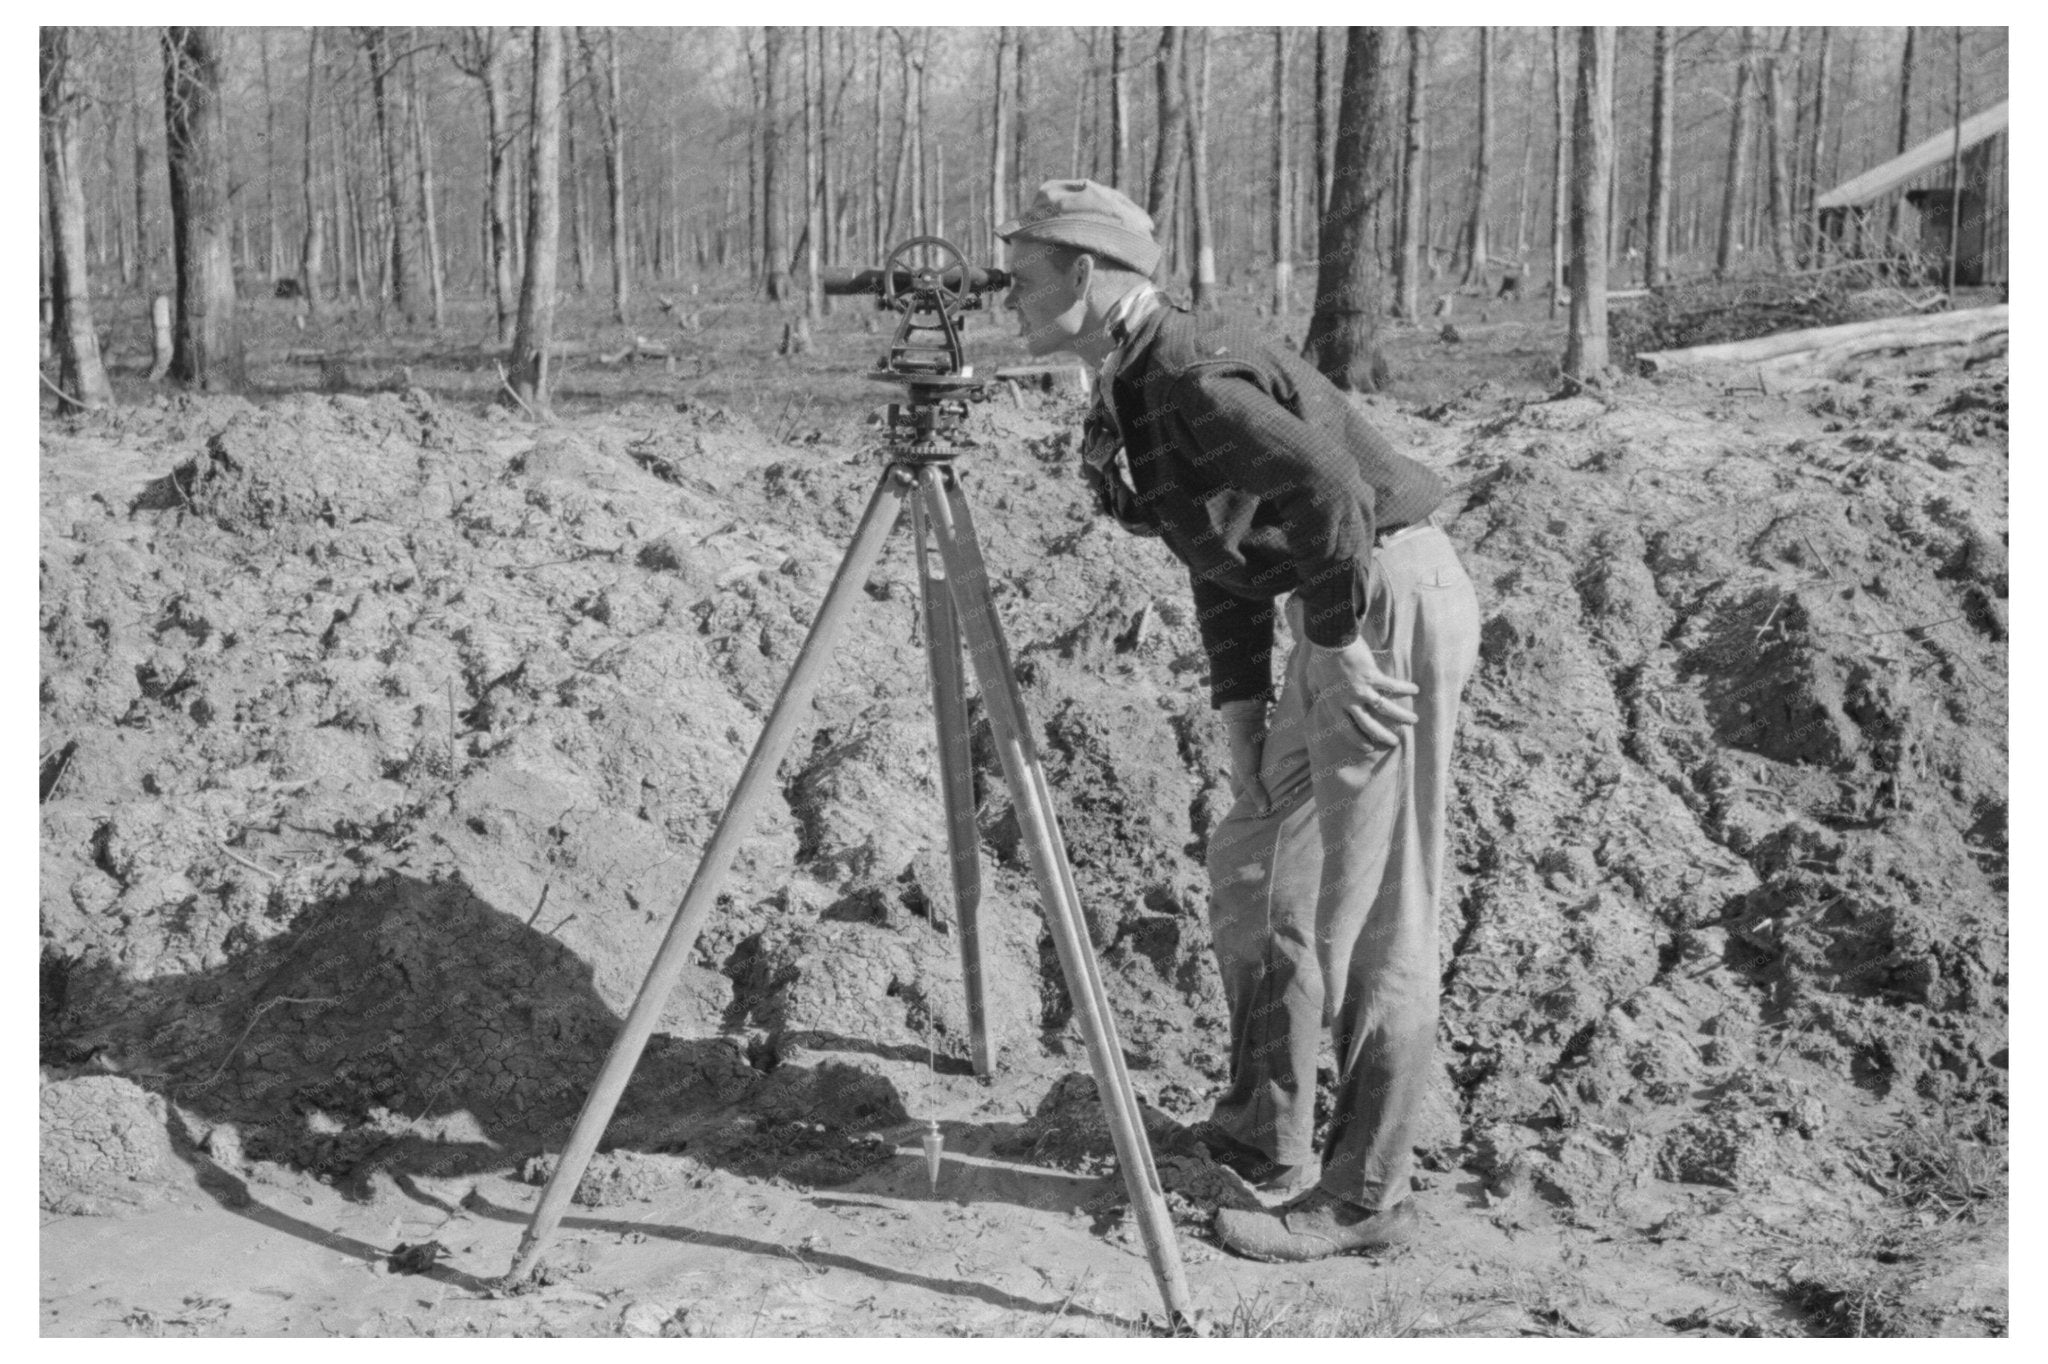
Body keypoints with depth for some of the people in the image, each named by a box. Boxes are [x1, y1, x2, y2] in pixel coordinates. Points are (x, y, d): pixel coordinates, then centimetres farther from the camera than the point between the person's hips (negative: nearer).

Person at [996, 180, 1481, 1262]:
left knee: (1366, 910, -5)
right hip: (1342, 619, 11)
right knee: (1250, 863, 16)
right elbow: (1222, 559, 17)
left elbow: (1326, 486, -31)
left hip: (1390, 603, -11)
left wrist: (1339, 646, -22)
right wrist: (1241, 708, 10)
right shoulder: (1132, 394, 14)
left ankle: (1364, 1195, 5)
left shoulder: (1195, 375, -18)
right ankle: (1265, 1133, 28)